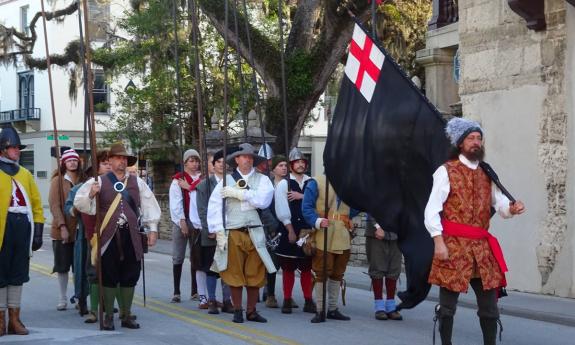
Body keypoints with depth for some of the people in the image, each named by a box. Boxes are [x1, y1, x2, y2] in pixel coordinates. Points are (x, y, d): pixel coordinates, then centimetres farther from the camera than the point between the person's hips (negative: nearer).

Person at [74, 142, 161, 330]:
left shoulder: (137, 183, 10)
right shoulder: (99, 182, 2)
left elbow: (149, 205, 11)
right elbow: (79, 203, 0)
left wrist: (153, 229, 6)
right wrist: (91, 195, -19)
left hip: (131, 236, 3)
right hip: (109, 237, -2)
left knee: (129, 277, 7)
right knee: (109, 278, 1)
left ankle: (127, 316, 18)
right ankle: (108, 317, 10)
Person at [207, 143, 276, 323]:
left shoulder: (262, 180, 9)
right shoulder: (227, 181, 7)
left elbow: (263, 199, -11)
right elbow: (214, 206, 0)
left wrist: (238, 193, -9)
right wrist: (219, 232, -8)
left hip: (255, 233, 1)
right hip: (232, 233, -1)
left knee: (255, 274, 4)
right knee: (235, 274, 2)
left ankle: (251, 311, 16)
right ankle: (237, 311, 13)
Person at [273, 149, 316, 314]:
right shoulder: (283, 183, 0)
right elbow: (282, 209, -6)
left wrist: (301, 196, -11)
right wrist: (290, 230, -9)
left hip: (308, 230, 2)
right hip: (289, 230, -2)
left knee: (307, 267, 6)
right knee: (288, 267, 3)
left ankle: (308, 300, 10)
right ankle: (287, 300, 9)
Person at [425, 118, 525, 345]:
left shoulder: (486, 174, 14)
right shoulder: (446, 171, -2)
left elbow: (500, 203, 9)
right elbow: (432, 210, -7)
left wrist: (511, 208, -15)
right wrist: (438, 242, -16)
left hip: (482, 247, 5)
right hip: (453, 246, -5)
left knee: (489, 305, 6)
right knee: (448, 304, 1)